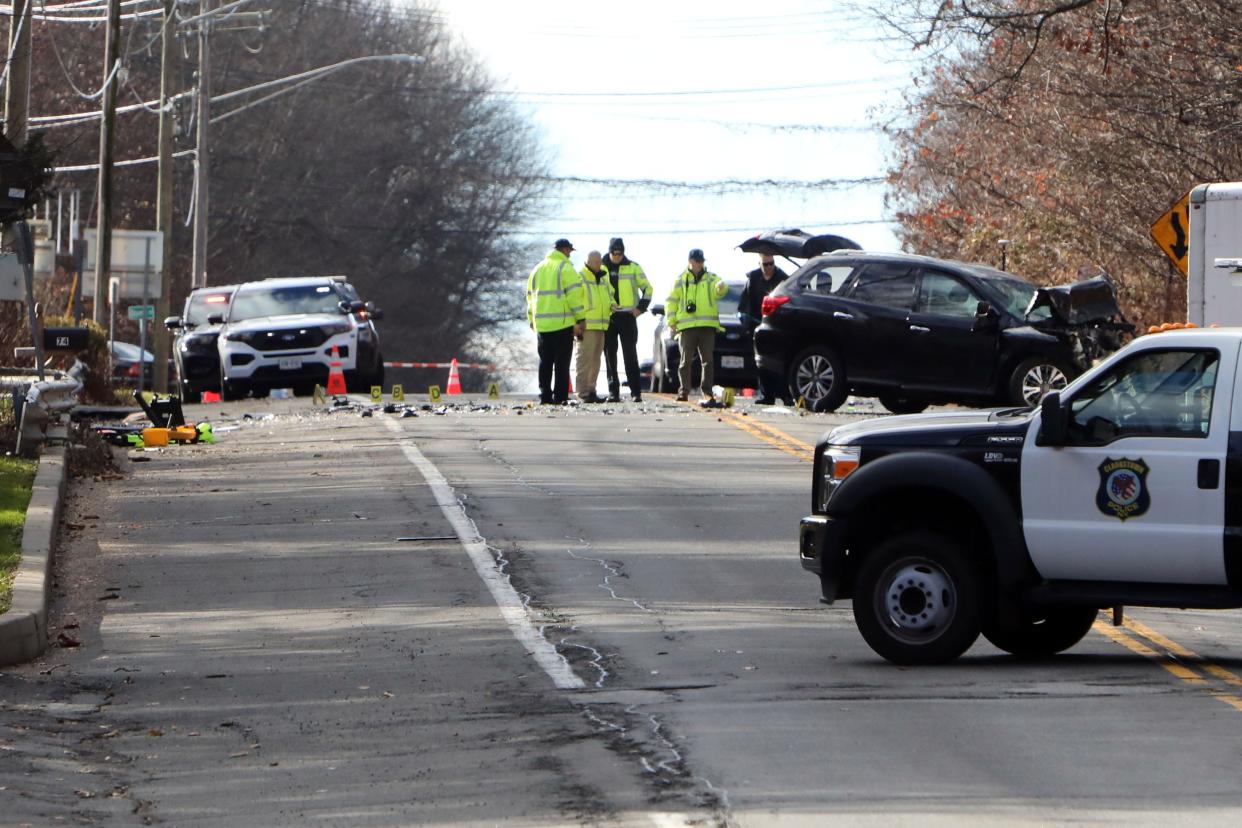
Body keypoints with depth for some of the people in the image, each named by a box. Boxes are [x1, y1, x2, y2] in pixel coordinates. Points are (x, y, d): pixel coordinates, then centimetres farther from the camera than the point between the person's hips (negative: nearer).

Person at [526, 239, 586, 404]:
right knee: (562, 362, -3)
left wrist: (532, 320, 23)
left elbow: (530, 296, 18)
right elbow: (574, 294, -11)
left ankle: (545, 395, 7)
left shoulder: (537, 269, 15)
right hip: (562, 323, -6)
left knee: (545, 361, 11)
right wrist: (581, 318, -7)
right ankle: (560, 397, -6)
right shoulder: (565, 268, -5)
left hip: (542, 324, 6)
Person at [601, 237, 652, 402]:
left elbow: (647, 288, 10)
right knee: (610, 356, 0)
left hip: (627, 316, -2)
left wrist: (640, 308, 0)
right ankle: (613, 392, 3)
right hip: (607, 318, 2)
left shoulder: (633, 268, 5)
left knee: (630, 355, -5)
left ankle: (636, 392, -5)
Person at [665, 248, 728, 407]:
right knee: (686, 361, -3)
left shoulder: (711, 279, 11)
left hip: (708, 326, 0)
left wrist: (721, 287, -35)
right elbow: (671, 302, 13)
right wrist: (671, 322, 2)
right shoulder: (681, 281, 12)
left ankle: (708, 394, 2)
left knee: (707, 361, 0)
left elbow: (718, 291, -10)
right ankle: (684, 391, 1)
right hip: (687, 327, 0)